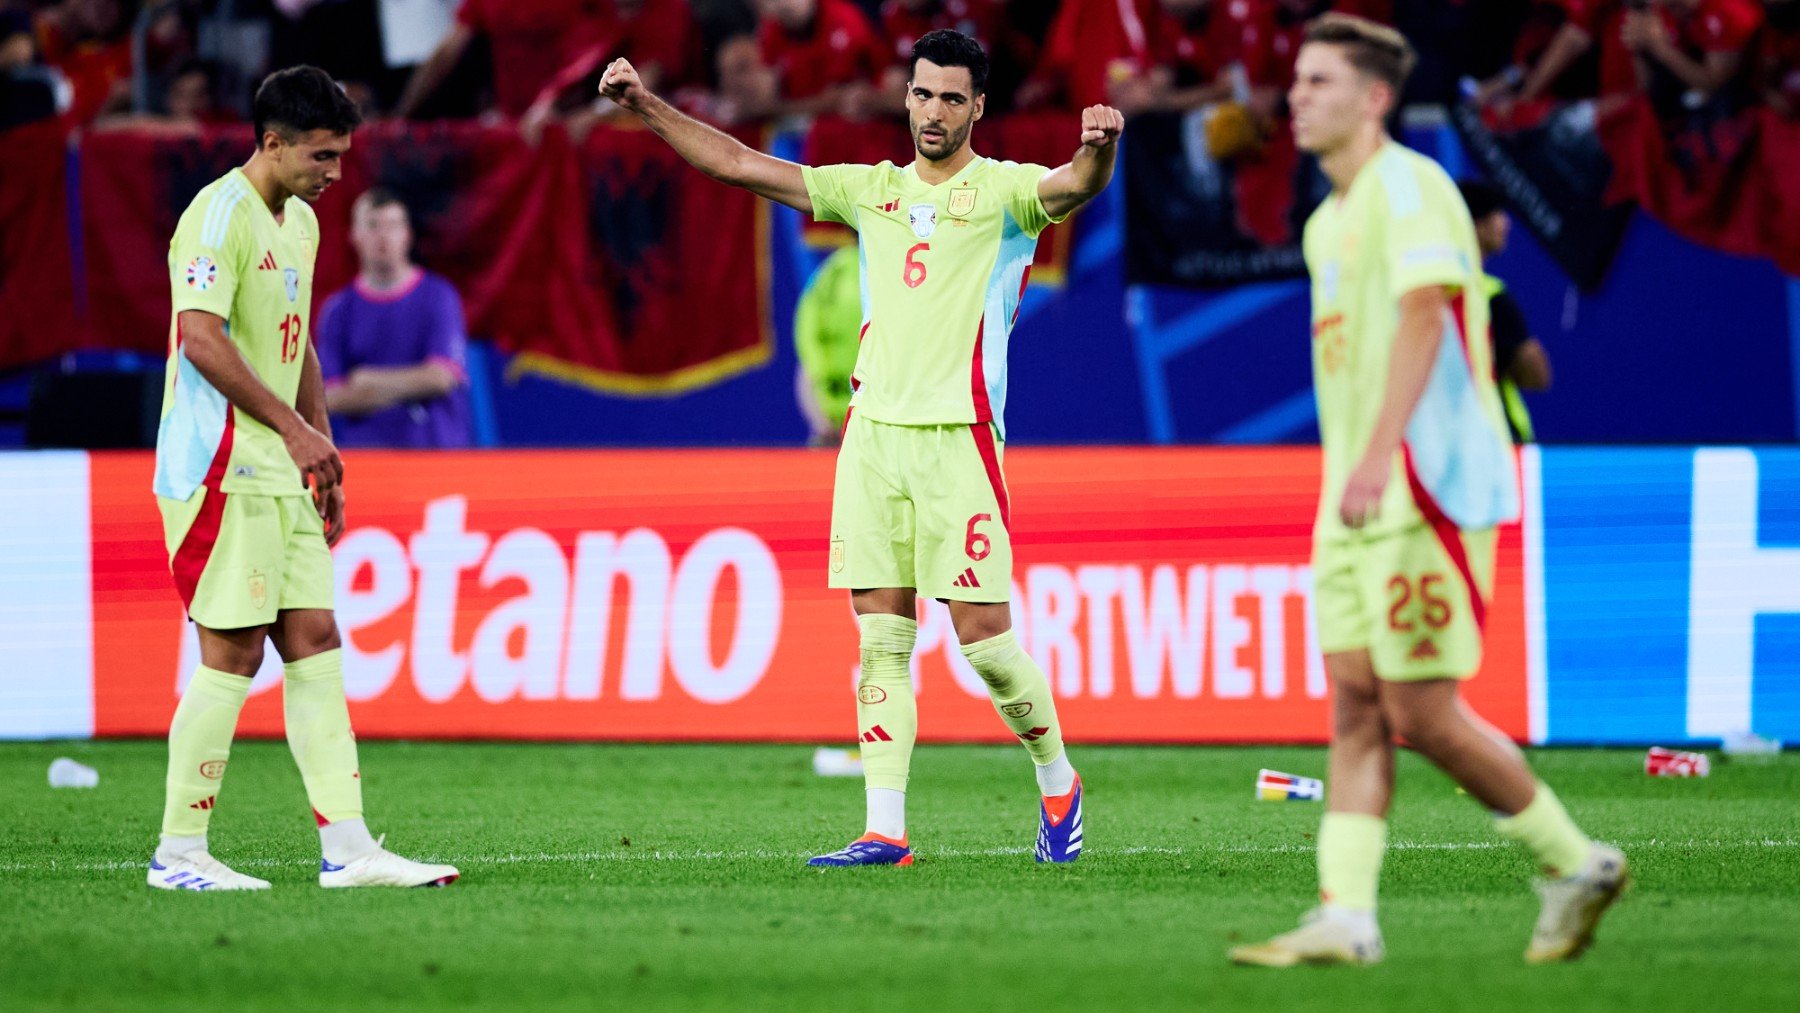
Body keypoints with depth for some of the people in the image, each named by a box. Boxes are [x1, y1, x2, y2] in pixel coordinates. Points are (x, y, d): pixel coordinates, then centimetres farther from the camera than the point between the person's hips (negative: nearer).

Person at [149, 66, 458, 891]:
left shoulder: (300, 222, 17)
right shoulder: (220, 215, -12)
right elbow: (201, 338, -22)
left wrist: (322, 453, 21)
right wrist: (293, 427, -21)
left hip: (280, 476, 9)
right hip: (221, 470, -9)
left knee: (314, 642, 5)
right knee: (233, 652, -8)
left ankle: (347, 848, 4)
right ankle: (179, 853, 0)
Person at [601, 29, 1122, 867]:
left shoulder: (1003, 191, 1)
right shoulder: (872, 190, 14)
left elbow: (1076, 186, -21)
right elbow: (741, 166, 14)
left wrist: (1100, 147, -43)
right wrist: (647, 106, 7)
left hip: (958, 437, -4)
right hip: (873, 432, 4)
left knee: (982, 634, -6)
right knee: (881, 640, 1)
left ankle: (1058, 784, 17)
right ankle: (885, 830, 0)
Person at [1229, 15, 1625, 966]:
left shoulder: (1407, 185, -10)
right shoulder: (1329, 221, 19)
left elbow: (1423, 313, -22)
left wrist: (1378, 453, -32)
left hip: (1426, 485, -9)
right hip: (1356, 496, 9)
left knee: (1423, 712, -9)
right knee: (1355, 705, 1)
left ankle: (1577, 864, 6)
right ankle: (1344, 918, -4)